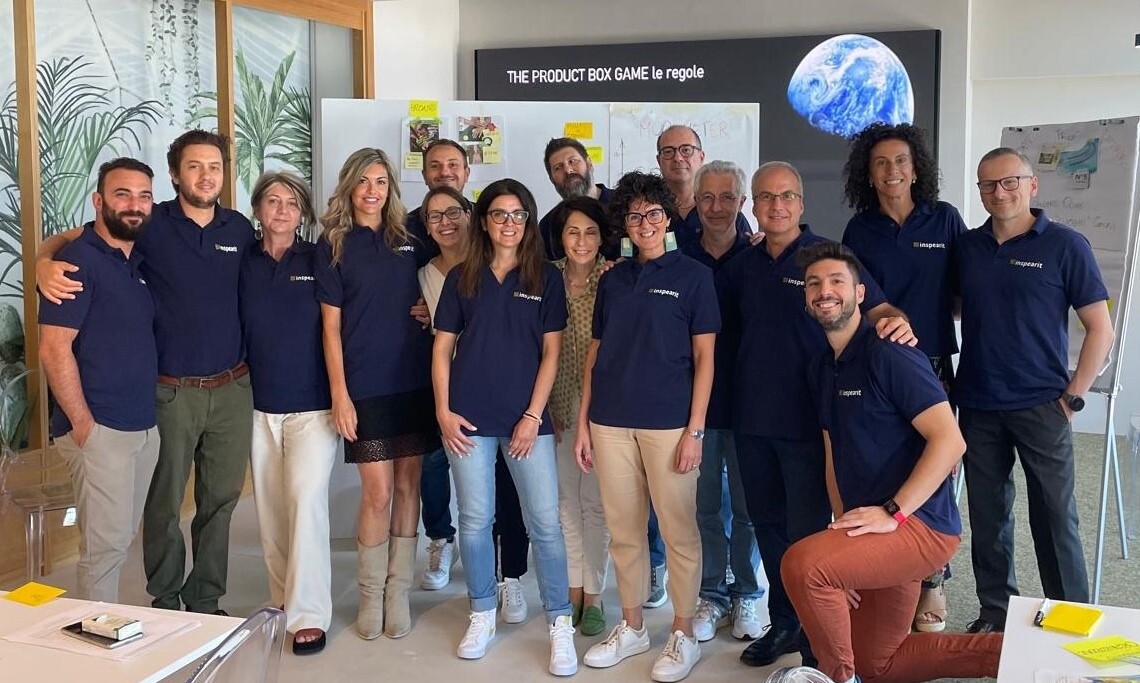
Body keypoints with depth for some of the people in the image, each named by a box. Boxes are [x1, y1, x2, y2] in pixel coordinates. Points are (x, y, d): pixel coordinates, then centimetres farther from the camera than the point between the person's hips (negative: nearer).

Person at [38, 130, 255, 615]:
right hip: (172, 391, -3)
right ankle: (164, 602, 26)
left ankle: (205, 601, 28)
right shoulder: (151, 225, -5)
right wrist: (44, 263, -22)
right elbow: (68, 239, -1)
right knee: (165, 504, 7)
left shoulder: (241, 230, 5)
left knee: (221, 499, 12)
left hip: (233, 388, 3)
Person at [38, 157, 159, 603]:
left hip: (143, 427, 8)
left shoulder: (139, 261, 12)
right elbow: (54, 349, -16)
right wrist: (83, 425, -16)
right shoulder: (78, 260, -11)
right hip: (99, 430, -8)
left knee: (122, 538, 14)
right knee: (105, 544, -3)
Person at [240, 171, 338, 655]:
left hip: (312, 404, -3)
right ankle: (283, 598, 22)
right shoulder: (243, 264, 6)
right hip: (260, 405, 3)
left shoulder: (318, 261, 1)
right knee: (269, 506, 7)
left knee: (306, 498, -12)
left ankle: (309, 614, -7)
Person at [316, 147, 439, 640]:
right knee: (377, 492, -4)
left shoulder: (411, 243, 10)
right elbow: (331, 325, -2)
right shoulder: (333, 245, 1)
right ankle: (371, 594, 14)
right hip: (365, 386, -3)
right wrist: (339, 393, -8)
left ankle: (398, 593, 18)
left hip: (414, 382, 3)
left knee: (408, 486, 6)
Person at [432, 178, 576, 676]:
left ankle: (560, 624, 8)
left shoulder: (546, 278, 4)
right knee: (475, 520, 7)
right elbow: (442, 348, 8)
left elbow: (551, 351, 1)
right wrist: (443, 411, -2)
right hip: (469, 418, 1)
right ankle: (482, 616, 23)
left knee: (545, 522, -2)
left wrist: (533, 416, -7)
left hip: (527, 418, -1)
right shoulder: (462, 278, 7)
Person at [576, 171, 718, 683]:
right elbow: (595, 353, 14)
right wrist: (583, 422, 8)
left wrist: (695, 429, -9)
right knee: (623, 531, 10)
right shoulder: (612, 280, 12)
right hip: (611, 423, 4)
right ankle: (631, 627, 25)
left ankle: (684, 634, 17)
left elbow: (704, 357, -2)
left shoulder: (692, 275, 1)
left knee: (678, 531, 3)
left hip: (669, 423, -4)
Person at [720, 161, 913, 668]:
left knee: (807, 531, 1)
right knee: (768, 525, 15)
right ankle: (783, 623, 30)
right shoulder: (742, 266, 9)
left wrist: (898, 320, -33)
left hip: (806, 420, -5)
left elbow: (876, 308, -12)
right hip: (752, 418, 5)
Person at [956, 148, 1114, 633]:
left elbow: (1100, 328, -3)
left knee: (1054, 517, 2)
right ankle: (995, 611, 25)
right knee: (987, 515, 11)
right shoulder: (966, 248, 7)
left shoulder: (1064, 245, -4)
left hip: (1041, 406, -3)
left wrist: (1072, 396, -8)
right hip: (978, 406, 4)